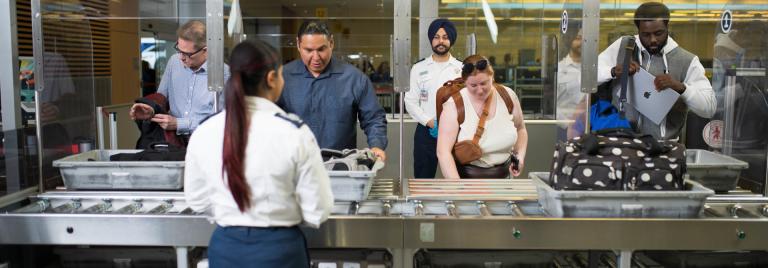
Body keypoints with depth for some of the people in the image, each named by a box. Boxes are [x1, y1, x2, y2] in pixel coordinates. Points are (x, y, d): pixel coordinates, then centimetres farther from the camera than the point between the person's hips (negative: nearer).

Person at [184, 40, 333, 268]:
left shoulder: (203, 133, -8)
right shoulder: (294, 133, -18)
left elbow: (198, 200, 4)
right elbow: (317, 210, -12)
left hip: (225, 248, 3)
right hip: (279, 249, -3)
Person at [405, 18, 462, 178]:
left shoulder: (462, 69, 5)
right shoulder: (419, 68, 6)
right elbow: (410, 101, 2)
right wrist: (429, 122, -12)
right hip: (426, 131, 0)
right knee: (423, 180, 5)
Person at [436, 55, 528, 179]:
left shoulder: (508, 96, -5)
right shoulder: (454, 105, -16)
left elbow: (520, 129, 14)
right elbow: (443, 152, -21)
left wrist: (520, 155, -3)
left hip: (503, 176, 4)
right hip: (467, 178, -3)